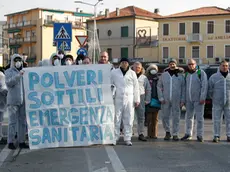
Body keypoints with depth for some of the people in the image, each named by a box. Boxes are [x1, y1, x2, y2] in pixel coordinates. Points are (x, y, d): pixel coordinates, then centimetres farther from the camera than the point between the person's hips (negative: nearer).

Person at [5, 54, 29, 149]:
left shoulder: (23, 72, 18)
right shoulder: (9, 71, 5)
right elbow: (8, 83, -13)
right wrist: (18, 75, -24)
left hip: (23, 100, 5)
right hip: (13, 101, -4)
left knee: (22, 121, 4)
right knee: (13, 121, -6)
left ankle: (21, 141, 9)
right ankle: (10, 142, -2)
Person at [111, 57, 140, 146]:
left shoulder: (132, 73, 9)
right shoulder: (114, 72, 7)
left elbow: (136, 87, 11)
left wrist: (137, 99, 8)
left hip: (129, 99, 1)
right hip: (117, 99, -1)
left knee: (129, 120, 1)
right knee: (116, 119, 0)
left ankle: (128, 138, 6)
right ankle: (115, 137, 7)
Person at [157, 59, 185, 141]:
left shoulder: (180, 75, 3)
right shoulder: (164, 75, 5)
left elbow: (183, 88, 3)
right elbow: (159, 86, 6)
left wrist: (182, 100, -3)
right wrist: (161, 98, -2)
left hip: (176, 100, -1)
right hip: (166, 100, 1)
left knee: (176, 117, 2)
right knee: (165, 117, 5)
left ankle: (175, 134, 10)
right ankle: (167, 132, 23)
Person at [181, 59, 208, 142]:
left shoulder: (201, 73, -4)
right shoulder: (187, 74, 14)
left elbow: (204, 86, -10)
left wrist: (202, 98, -17)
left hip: (198, 100, -5)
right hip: (189, 100, 5)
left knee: (199, 117, -2)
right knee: (188, 117, 9)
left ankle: (199, 135, 4)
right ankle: (188, 134, 17)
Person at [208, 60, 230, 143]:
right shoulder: (214, 77, 4)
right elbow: (210, 90, 8)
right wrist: (214, 98, 7)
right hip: (217, 103, -1)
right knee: (216, 120, 1)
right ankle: (216, 136, 8)